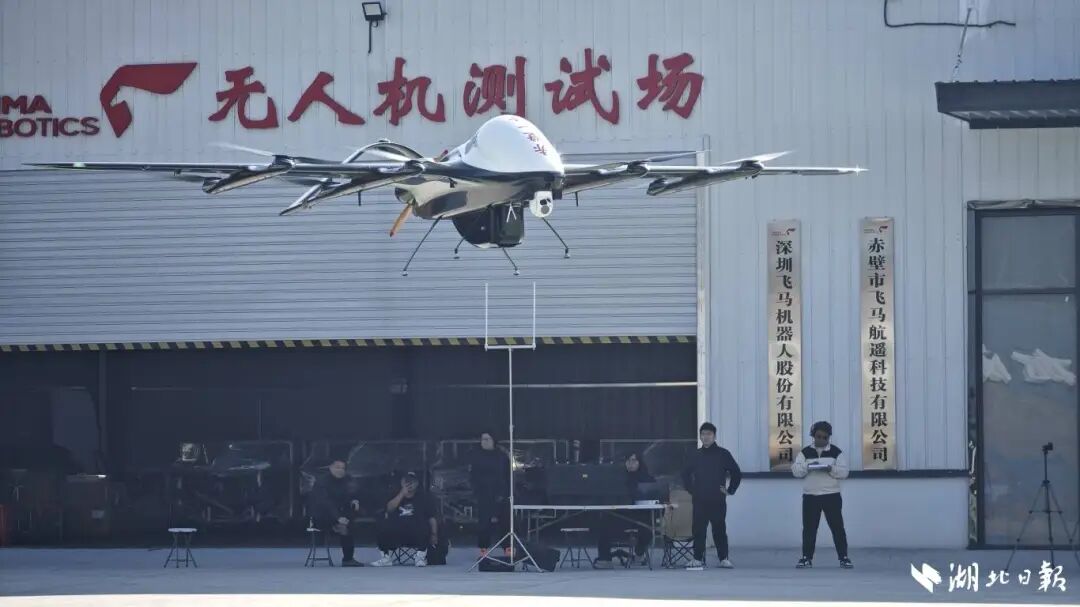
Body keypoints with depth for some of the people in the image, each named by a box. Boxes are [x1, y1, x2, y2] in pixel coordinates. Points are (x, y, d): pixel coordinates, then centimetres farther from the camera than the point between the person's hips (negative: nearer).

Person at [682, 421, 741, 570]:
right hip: (699, 501, 2)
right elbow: (686, 474, 22)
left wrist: (730, 490, 0)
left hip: (718, 500, -2)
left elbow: (736, 473, 5)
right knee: (698, 530, 0)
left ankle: (724, 558, 8)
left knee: (719, 529, 1)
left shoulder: (723, 454, 0)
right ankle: (698, 559, 4)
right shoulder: (696, 456, 9)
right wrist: (690, 489, 10)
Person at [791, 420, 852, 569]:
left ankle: (843, 558, 1)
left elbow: (844, 472, -5)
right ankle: (807, 558, 10)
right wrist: (808, 466, -22)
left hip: (831, 495, -1)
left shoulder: (836, 452, 2)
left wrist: (831, 469, -22)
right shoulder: (805, 453, 5)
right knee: (809, 528, 3)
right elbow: (796, 471, -4)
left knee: (837, 527, -3)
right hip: (810, 496, 1)